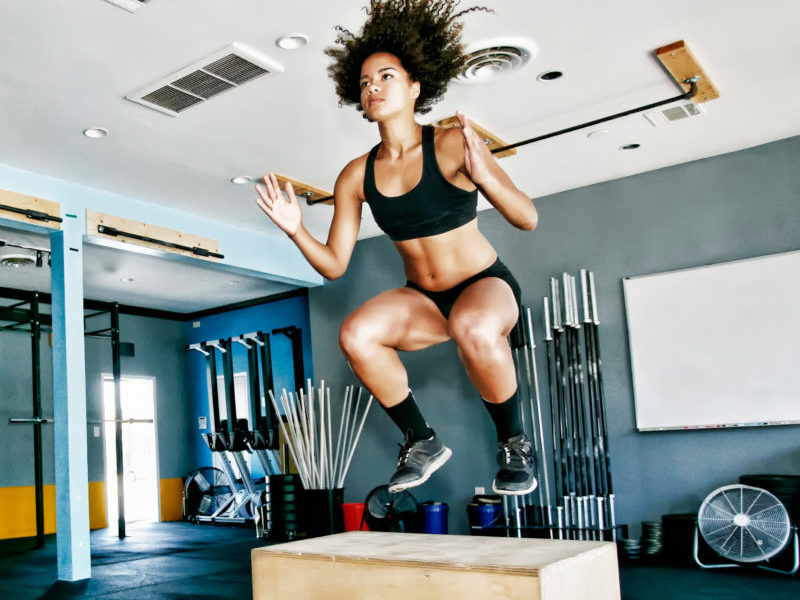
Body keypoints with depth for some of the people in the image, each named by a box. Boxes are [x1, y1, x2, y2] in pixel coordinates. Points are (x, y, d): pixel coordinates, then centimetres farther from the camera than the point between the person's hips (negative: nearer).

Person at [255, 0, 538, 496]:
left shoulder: (452, 145, -16)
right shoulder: (356, 176, -4)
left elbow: (528, 219, -20)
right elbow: (334, 265, -3)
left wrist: (485, 176, -39)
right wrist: (296, 231, -21)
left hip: (488, 285, -4)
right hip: (423, 300, 4)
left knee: (473, 327, -39)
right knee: (355, 335, -25)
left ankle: (514, 442, -11)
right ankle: (422, 442, -2)